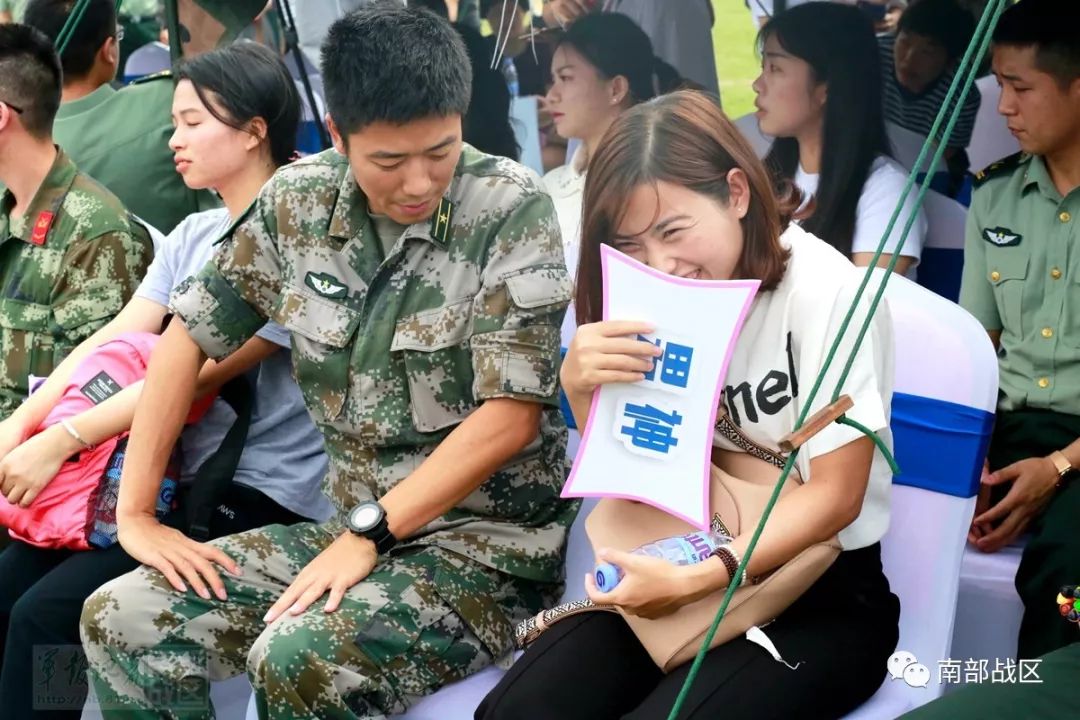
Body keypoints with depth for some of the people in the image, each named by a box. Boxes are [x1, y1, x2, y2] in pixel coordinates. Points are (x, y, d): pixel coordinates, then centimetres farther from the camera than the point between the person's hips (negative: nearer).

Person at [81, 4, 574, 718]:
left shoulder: (511, 209, -14)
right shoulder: (299, 201, 0)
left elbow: (511, 414, -17)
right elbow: (191, 336, 8)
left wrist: (368, 532, -19)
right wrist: (136, 510, 4)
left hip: (490, 547, -5)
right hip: (355, 529, 6)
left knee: (296, 663, -31)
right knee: (118, 621, -5)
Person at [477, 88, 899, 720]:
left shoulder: (826, 293, -17)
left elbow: (835, 496, -15)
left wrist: (696, 579, -26)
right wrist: (579, 387, -14)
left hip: (825, 594, -5)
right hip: (686, 569, 5)